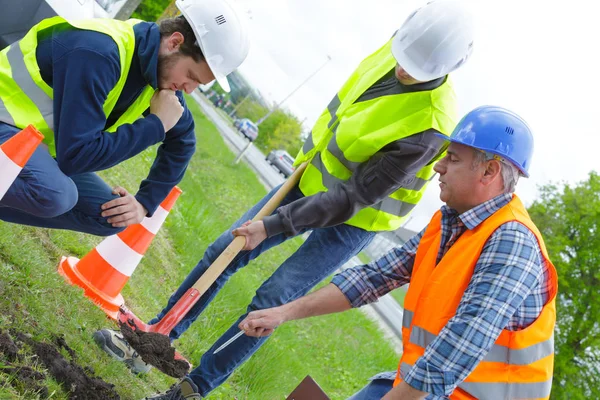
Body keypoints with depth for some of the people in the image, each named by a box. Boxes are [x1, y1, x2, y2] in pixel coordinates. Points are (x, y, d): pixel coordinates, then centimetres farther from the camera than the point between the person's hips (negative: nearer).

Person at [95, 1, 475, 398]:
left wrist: (272, 226, -26)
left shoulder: (428, 128, -34)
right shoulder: (404, 45, -13)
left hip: (355, 218, -7)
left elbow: (353, 198, -28)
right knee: (223, 252, 5)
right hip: (314, 179, 7)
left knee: (270, 302, -10)